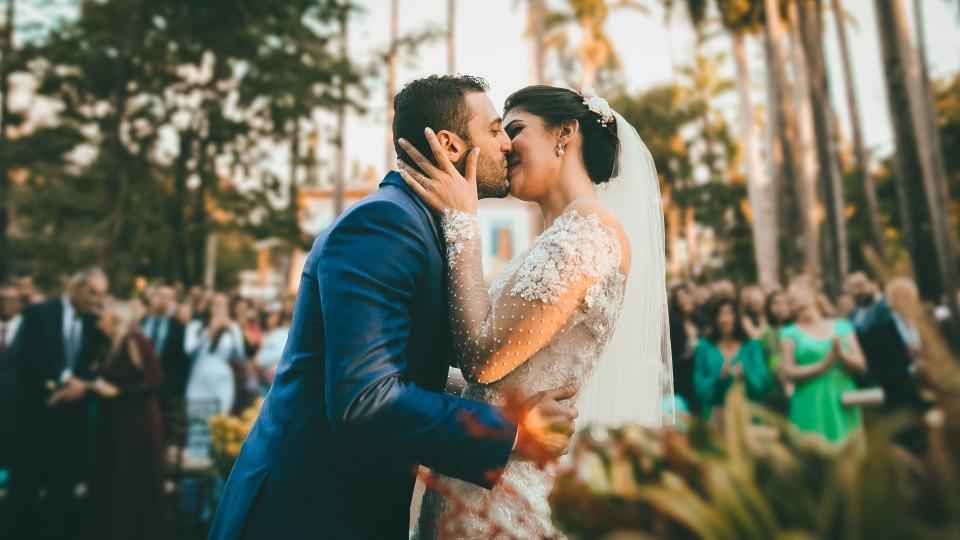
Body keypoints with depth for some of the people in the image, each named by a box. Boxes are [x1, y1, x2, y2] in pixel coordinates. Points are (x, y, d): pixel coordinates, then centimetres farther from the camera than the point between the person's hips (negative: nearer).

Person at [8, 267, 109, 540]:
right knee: (26, 481, 7)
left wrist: (83, 384, -16)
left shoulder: (94, 323, 8)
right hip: (36, 410, -3)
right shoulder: (38, 313, -2)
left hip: (72, 412, 3)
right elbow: (23, 356, -14)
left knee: (63, 482, 9)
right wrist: (63, 378, -17)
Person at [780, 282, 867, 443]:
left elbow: (861, 365, 7)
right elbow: (788, 373, -6)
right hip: (811, 406, -3)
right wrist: (823, 365, -16)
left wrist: (840, 354, -12)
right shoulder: (790, 333, 4)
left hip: (843, 404, 3)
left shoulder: (842, 326, 12)